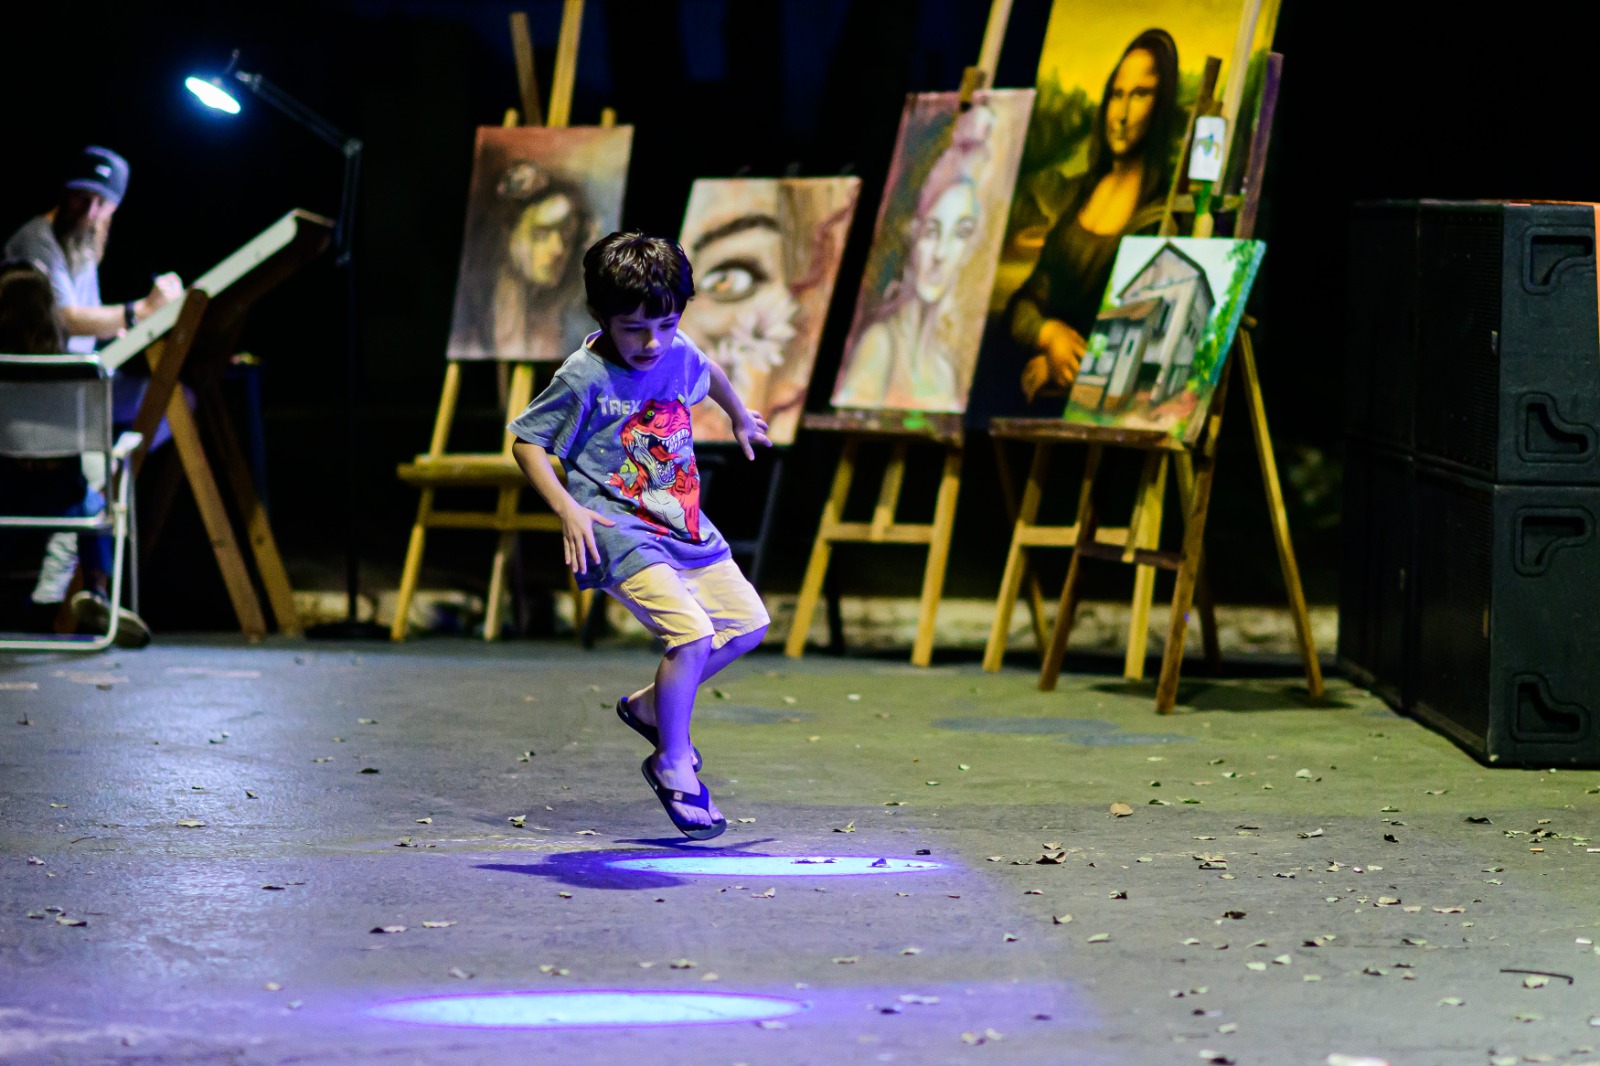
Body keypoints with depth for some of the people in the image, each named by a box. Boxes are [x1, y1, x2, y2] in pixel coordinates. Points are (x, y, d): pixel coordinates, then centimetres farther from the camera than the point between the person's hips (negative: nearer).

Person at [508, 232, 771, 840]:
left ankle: (650, 706, 30)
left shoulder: (679, 355, 0)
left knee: (747, 625, 12)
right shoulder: (585, 378, -18)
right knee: (692, 635, -23)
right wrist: (566, 507, -21)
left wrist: (739, 417, 44)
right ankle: (672, 767, -4)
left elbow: (708, 372, 26)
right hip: (619, 532, -8)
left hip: (684, 526, 8)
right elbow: (526, 441, -9)